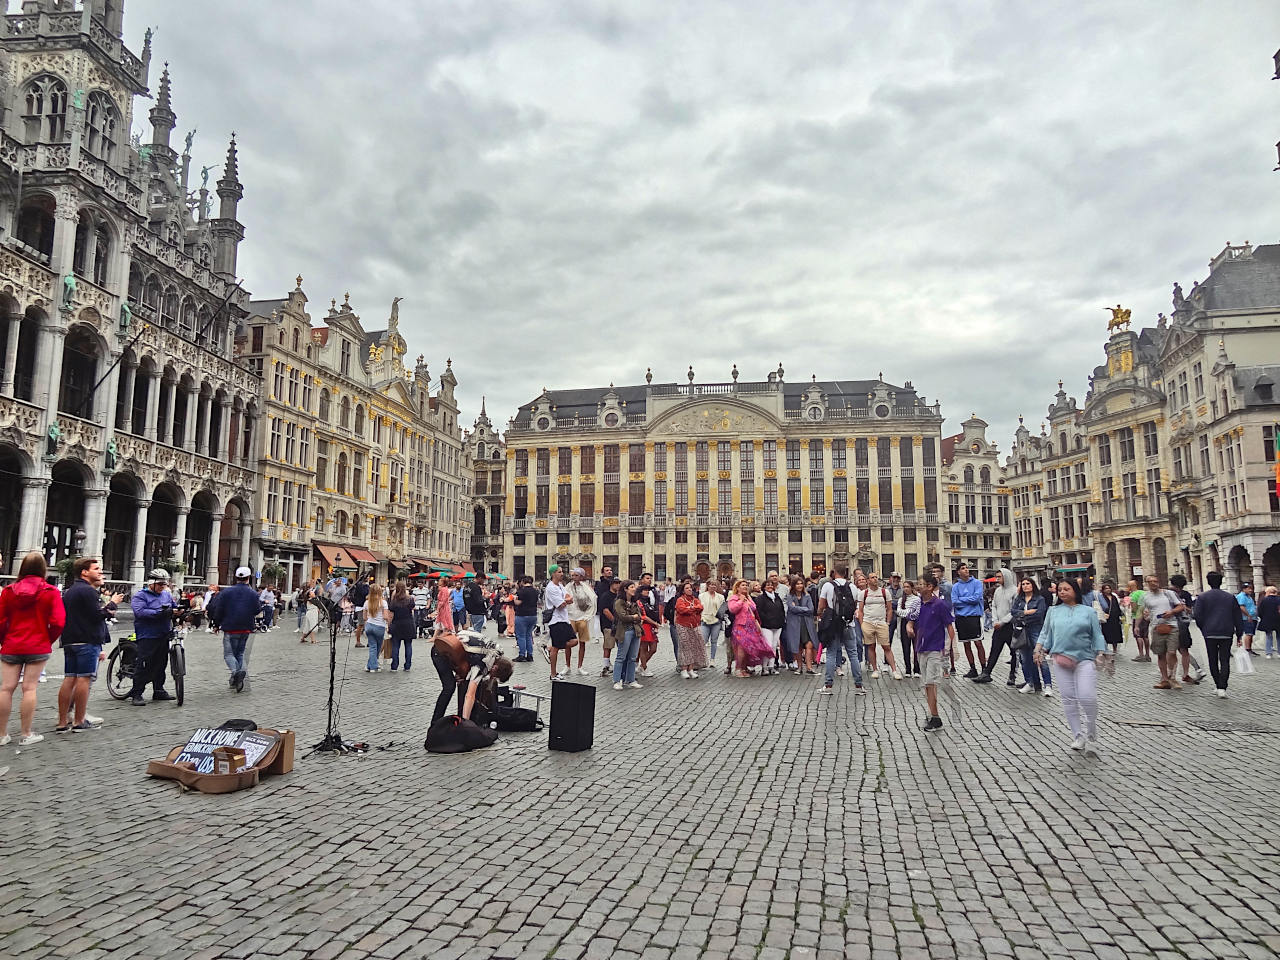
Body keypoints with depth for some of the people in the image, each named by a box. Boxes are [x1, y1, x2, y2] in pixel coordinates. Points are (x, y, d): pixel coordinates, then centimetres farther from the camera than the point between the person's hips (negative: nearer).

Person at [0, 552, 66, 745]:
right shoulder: (51, 592, -6)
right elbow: (58, 622, -11)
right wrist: (49, 640, 6)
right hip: (38, 648, -2)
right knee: (29, 688, 2)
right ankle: (26, 735, 7)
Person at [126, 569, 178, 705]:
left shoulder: (167, 594, 16)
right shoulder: (140, 596, -5)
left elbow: (174, 607, 23)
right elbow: (140, 612, -19)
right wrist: (159, 613, -26)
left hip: (164, 636, 7)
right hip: (147, 636, -7)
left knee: (160, 664, 14)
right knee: (144, 666, -8)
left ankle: (159, 690, 24)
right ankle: (136, 694, -1)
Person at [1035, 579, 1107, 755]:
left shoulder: (1088, 611, 9)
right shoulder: (1054, 612, 14)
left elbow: (1097, 635, 7)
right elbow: (1045, 633, 17)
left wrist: (1100, 654, -3)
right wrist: (1039, 649, 5)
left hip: (1085, 659, -2)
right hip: (1061, 659, 3)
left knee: (1087, 697, -12)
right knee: (1068, 698, 2)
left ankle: (1091, 737, 5)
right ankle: (1078, 736, 12)